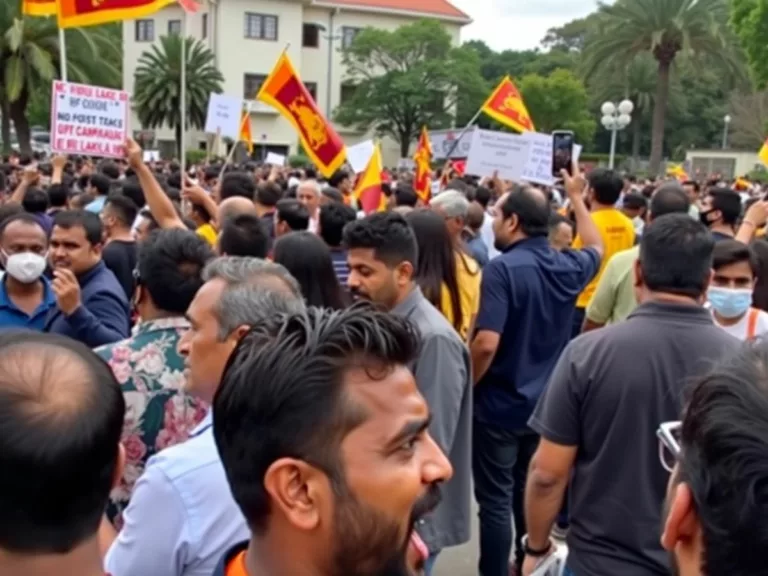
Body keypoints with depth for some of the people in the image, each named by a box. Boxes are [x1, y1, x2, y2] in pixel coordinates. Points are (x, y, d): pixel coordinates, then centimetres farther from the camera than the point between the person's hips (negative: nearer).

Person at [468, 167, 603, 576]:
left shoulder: (503, 268, -21)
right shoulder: (568, 266, -1)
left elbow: (486, 343, -28)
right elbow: (596, 247, 24)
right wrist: (576, 197, 32)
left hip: (499, 405, -7)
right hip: (544, 403, 7)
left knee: (495, 501, 4)